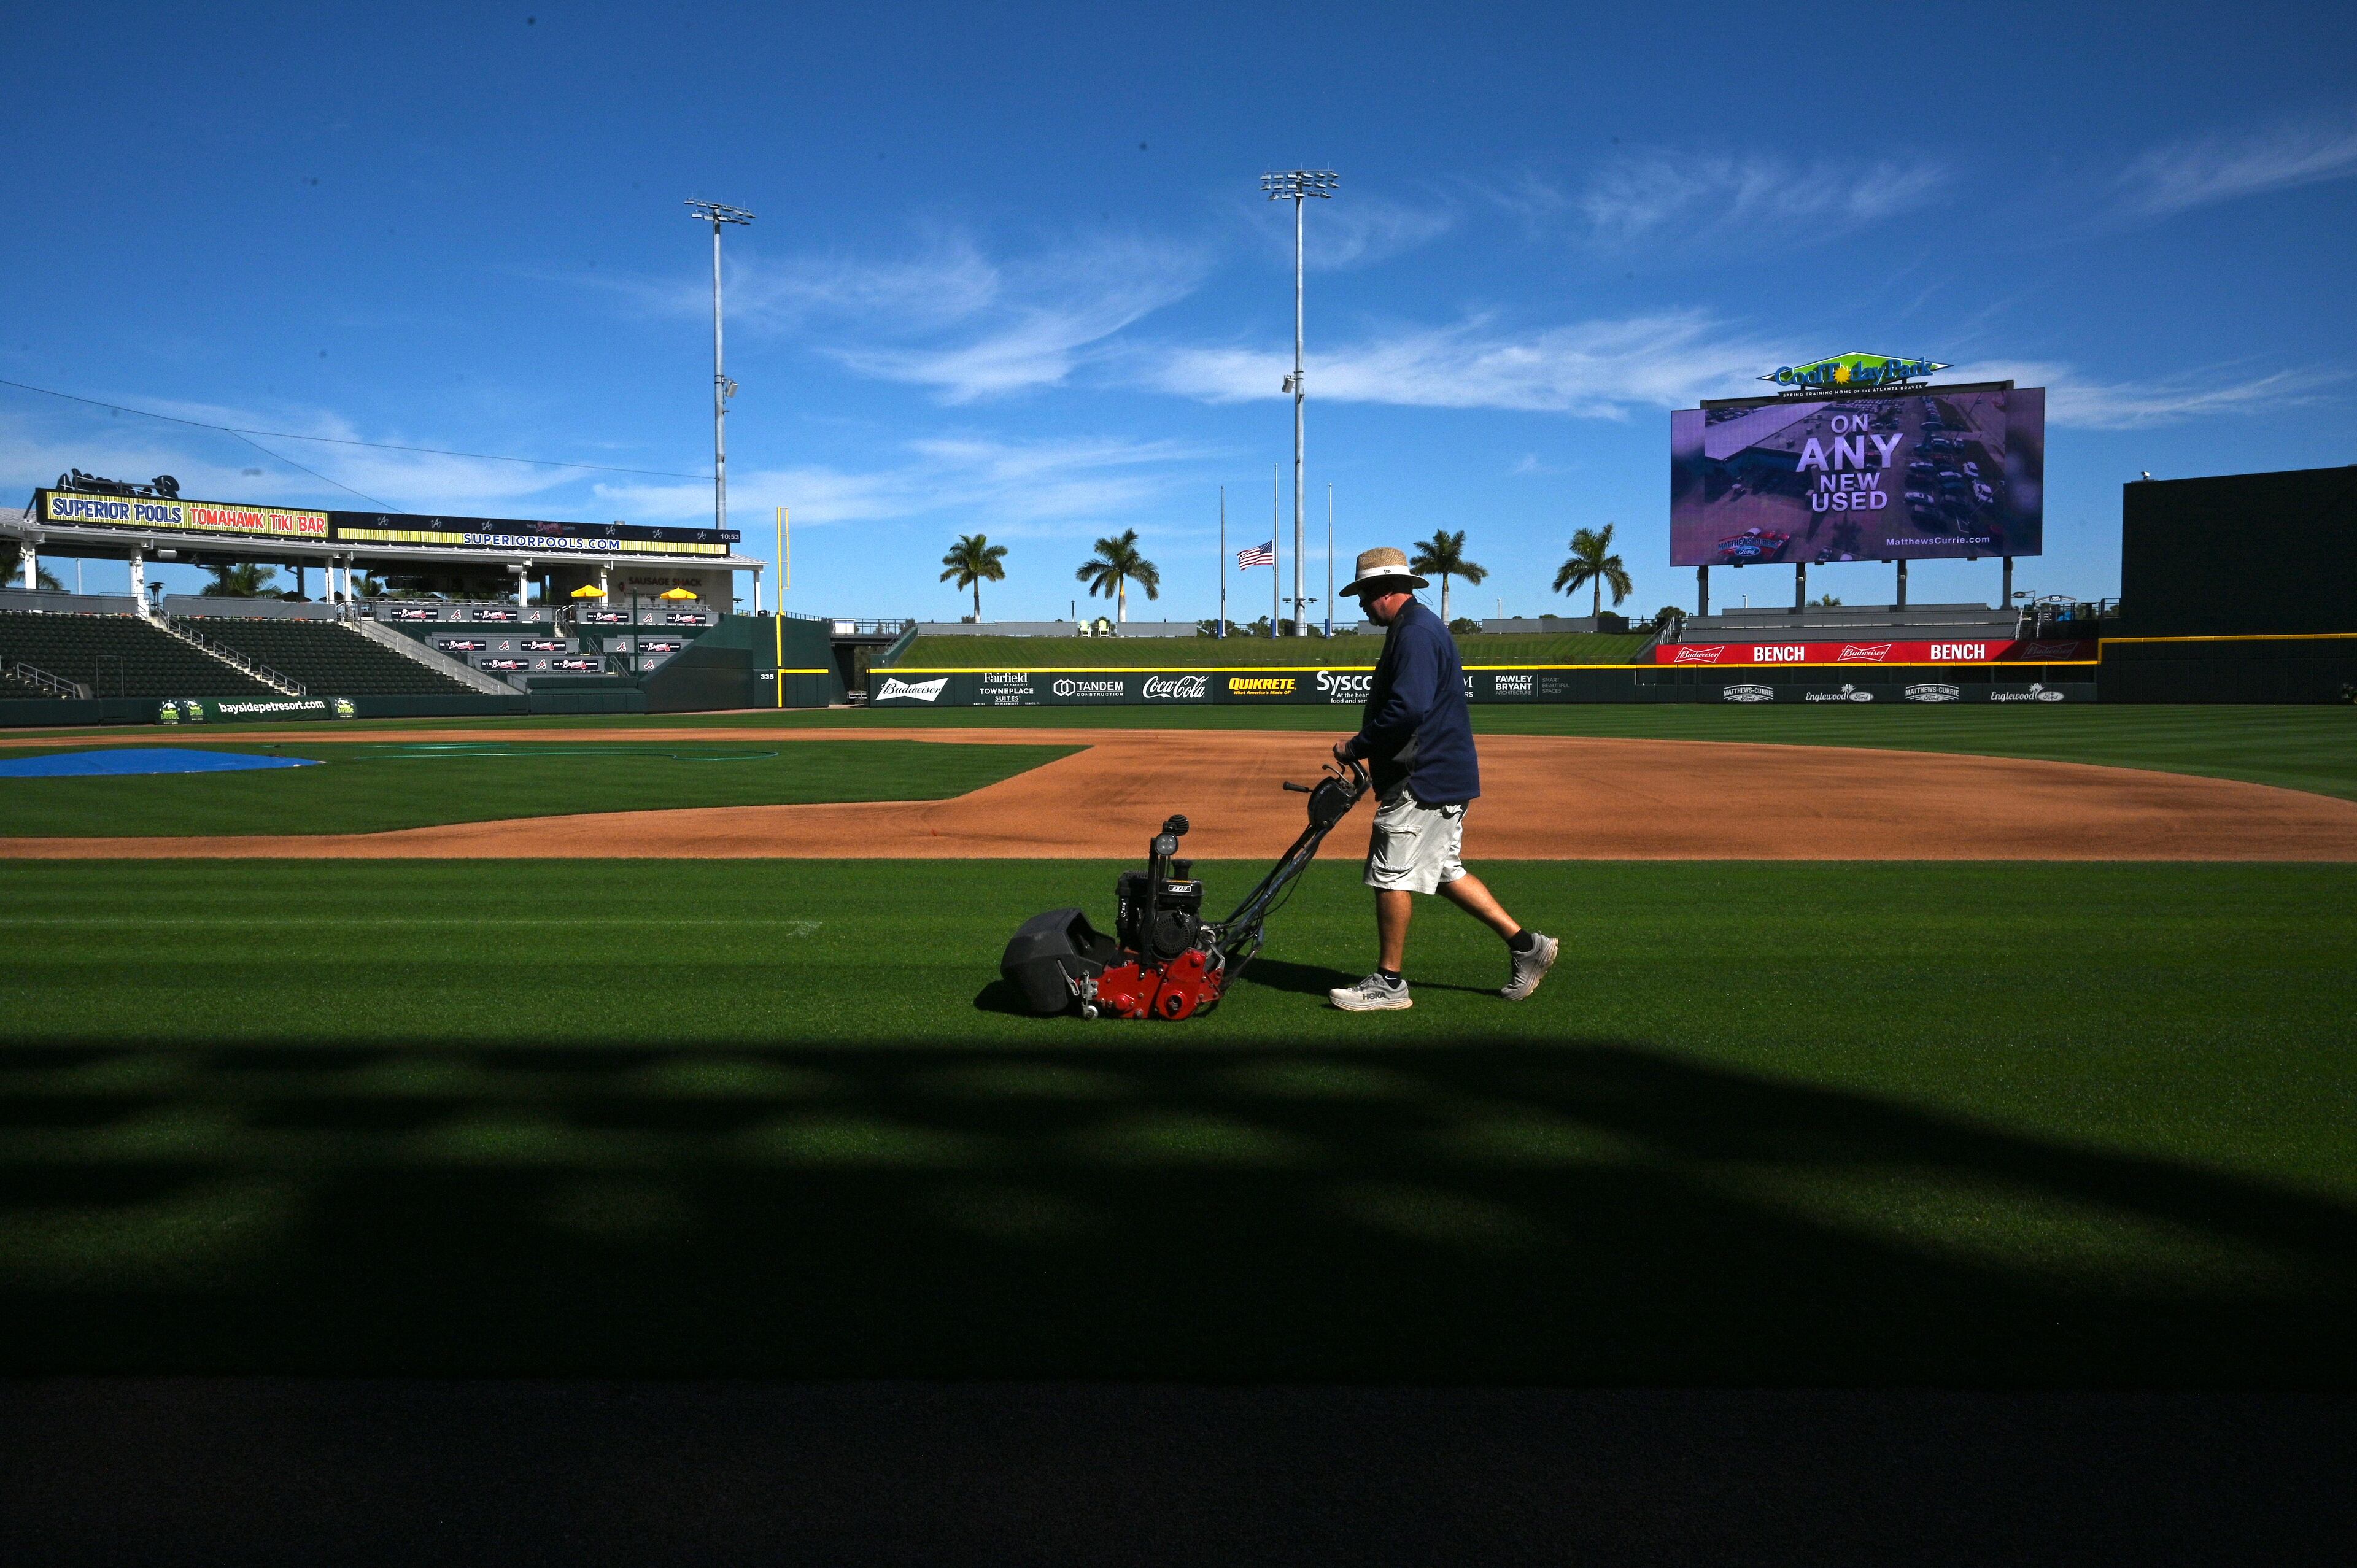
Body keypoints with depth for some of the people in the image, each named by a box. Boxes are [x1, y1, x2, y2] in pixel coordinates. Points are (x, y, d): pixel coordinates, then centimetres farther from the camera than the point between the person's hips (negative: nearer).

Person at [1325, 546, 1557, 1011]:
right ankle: (1524, 944, 19)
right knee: (1444, 871, 16)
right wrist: (1367, 746, 13)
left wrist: (1356, 746, -17)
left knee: (1392, 874, -5)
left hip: (1425, 779, -11)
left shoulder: (1415, 632, -16)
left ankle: (1389, 982, 4)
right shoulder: (1420, 626, 18)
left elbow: (1407, 711, -28)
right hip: (1443, 775, 11)